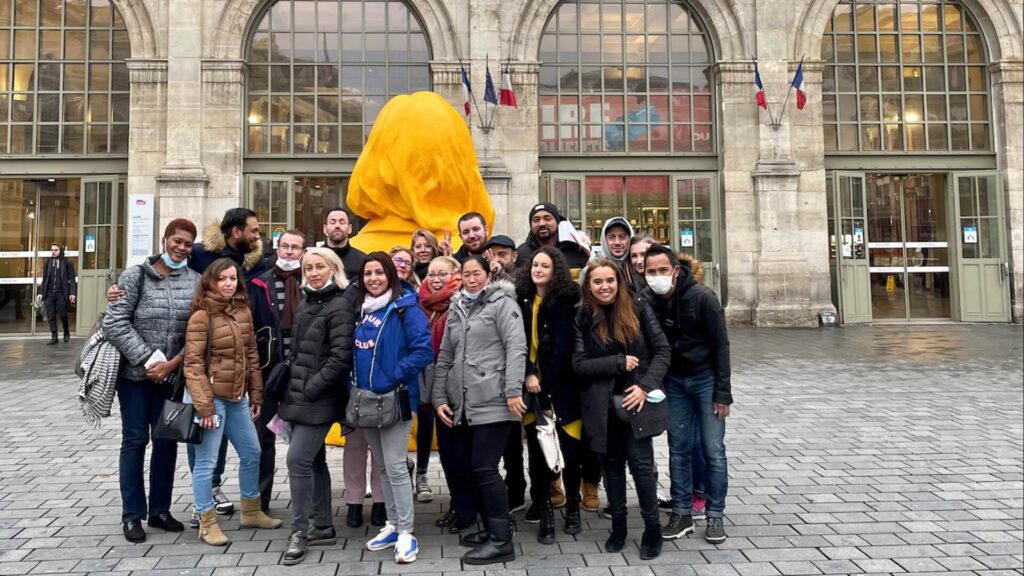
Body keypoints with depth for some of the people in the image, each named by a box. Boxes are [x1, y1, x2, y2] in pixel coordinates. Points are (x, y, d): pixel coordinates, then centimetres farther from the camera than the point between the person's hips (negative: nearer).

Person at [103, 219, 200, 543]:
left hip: (173, 375, 3)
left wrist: (173, 363, -12)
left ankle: (160, 509, 23)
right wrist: (148, 360, -15)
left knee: (167, 440, 9)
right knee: (135, 440, 3)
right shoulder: (136, 276, -6)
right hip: (134, 373, -2)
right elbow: (114, 323, -11)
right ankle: (132, 515, 14)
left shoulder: (196, 281, 0)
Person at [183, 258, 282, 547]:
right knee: (206, 461, 1)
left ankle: (251, 512, 32)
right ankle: (207, 523, 15)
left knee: (252, 453, 16)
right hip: (212, 396, -7)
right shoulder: (201, 316, -11)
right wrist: (204, 406, -19)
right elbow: (193, 364, -15)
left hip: (237, 397, 7)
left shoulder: (244, 311, 8)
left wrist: (256, 395, 9)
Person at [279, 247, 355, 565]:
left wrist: (310, 389, -16)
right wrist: (293, 388, 13)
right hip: (299, 395, 8)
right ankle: (324, 527, 22)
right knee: (314, 461, 12)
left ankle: (299, 531, 2)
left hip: (319, 399, -8)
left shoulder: (340, 306, -11)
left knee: (298, 459, -10)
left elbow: (341, 358, -18)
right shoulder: (306, 304, 15)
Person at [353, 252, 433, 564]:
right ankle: (392, 525, 26)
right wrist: (354, 385, 5)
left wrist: (393, 378, -18)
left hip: (395, 398, -7)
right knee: (382, 466, 15)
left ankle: (406, 534, 5)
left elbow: (423, 351, -18)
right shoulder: (360, 309, 9)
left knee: (395, 466, -5)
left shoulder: (406, 308, -11)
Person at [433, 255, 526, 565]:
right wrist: (439, 397, 10)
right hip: (462, 404, 7)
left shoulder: (502, 303, -1)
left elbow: (516, 347, -12)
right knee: (472, 469, 11)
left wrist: (513, 391, -20)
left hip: (492, 402, -7)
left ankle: (502, 541, 1)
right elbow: (445, 357, 18)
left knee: (484, 469, -9)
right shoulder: (456, 310, 18)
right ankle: (491, 529, 25)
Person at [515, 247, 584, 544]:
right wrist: (528, 373, -14)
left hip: (560, 389, -3)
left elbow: (561, 349, -10)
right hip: (531, 389, 3)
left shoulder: (565, 303, -5)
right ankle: (545, 517, 12)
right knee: (537, 454, 3)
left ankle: (572, 507, 23)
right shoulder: (522, 300, 6)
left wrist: (547, 395, -13)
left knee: (568, 452, 1)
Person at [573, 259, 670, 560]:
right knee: (612, 464, 12)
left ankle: (652, 528, 16)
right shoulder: (583, 318, -2)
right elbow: (579, 364, -7)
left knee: (641, 463, -2)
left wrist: (646, 385, -13)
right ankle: (618, 526, 27)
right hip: (603, 406, 1)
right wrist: (620, 362, -16)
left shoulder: (638, 309, -2)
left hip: (636, 401, -1)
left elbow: (662, 350, -1)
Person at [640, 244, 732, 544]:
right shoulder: (646, 300, -10)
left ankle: (715, 514, 14)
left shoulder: (702, 296, -20)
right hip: (673, 381, 3)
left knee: (713, 449, 1)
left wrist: (723, 393, -14)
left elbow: (720, 345, -15)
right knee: (678, 449, 7)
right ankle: (682, 513, 17)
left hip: (705, 378, -3)